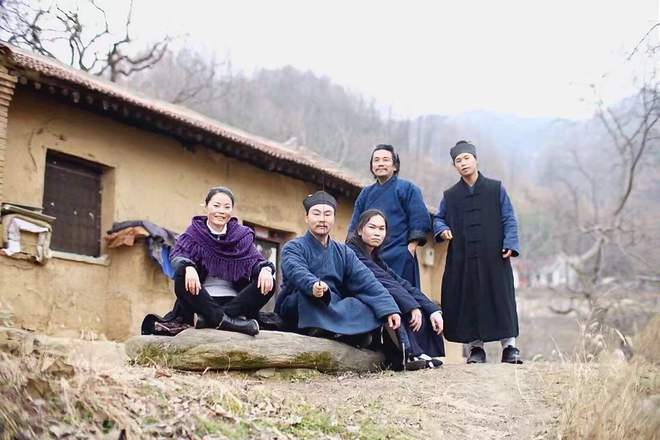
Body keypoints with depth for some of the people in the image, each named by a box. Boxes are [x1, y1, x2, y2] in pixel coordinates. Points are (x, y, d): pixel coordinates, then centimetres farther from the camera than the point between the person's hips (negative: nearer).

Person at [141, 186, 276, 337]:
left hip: (234, 300, 2)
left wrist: (265, 268, -25)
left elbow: (255, 259, 0)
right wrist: (189, 267, -35)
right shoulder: (195, 232, 6)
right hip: (202, 300, -2)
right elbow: (178, 254, -10)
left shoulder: (242, 235, 10)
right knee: (182, 272, -28)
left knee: (267, 282, -23)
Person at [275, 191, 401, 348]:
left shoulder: (344, 252, 13)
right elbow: (297, 272, -23)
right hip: (296, 310, -4)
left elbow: (366, 281, -1)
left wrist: (389, 309, -18)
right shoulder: (294, 248, 0)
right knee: (308, 294, -34)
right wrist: (313, 285, -47)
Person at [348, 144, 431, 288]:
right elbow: (354, 226, 19)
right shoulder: (366, 193, 18)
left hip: (400, 260, -4)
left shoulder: (407, 189, 4)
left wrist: (409, 250, -12)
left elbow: (420, 221, -5)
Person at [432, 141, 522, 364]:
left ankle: (509, 346, 3)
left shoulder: (496, 189, 7)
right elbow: (438, 219, 18)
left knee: (500, 300, -3)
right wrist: (442, 230, -5)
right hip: (462, 260, 2)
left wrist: (510, 244, -9)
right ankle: (475, 347, 9)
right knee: (468, 302, 0)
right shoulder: (450, 196, 13)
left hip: (493, 258, -2)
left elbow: (509, 219, 4)